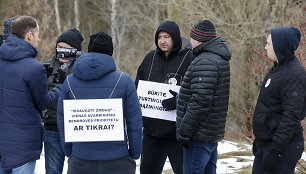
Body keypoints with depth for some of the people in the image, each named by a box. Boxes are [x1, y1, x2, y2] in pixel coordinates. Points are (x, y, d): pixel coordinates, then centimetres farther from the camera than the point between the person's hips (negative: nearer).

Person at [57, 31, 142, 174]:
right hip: (117, 161, -2)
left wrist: (68, 151, 17)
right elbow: (134, 121, -3)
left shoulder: (69, 81, 2)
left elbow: (62, 119, 7)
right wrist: (134, 153, 7)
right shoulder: (124, 81, -5)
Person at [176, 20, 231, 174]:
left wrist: (184, 131, -19)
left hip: (199, 136, -11)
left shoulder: (205, 62, -18)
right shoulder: (219, 59, 15)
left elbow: (200, 102, -25)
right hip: (213, 133, 11)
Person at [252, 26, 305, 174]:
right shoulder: (278, 69, 13)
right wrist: (259, 139, 24)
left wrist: (274, 150, -26)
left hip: (283, 146, -10)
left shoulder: (294, 75, -19)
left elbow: (292, 117, -24)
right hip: (264, 144, 10)